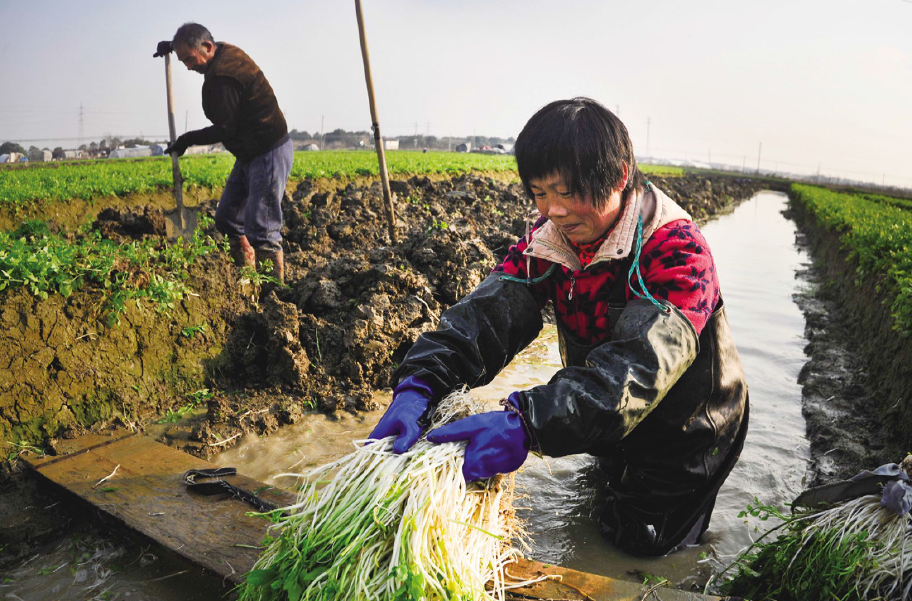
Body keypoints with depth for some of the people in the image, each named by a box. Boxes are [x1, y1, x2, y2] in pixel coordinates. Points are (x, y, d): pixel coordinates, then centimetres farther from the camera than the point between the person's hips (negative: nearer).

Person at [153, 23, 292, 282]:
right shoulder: (225, 53, 10)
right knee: (226, 219, 11)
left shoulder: (222, 77, -21)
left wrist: (187, 140, -5)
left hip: (269, 154, -11)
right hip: (249, 154, 11)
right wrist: (172, 45, 26)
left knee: (261, 231, -14)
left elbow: (224, 130, -18)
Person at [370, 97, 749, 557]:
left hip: (683, 441, -5)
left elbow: (639, 366, -47)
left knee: (642, 551, 11)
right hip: (612, 434, 5)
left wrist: (526, 422, -60)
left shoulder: (678, 252, -33)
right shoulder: (550, 239, -13)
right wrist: (419, 385, -43)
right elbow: (488, 311, -26)